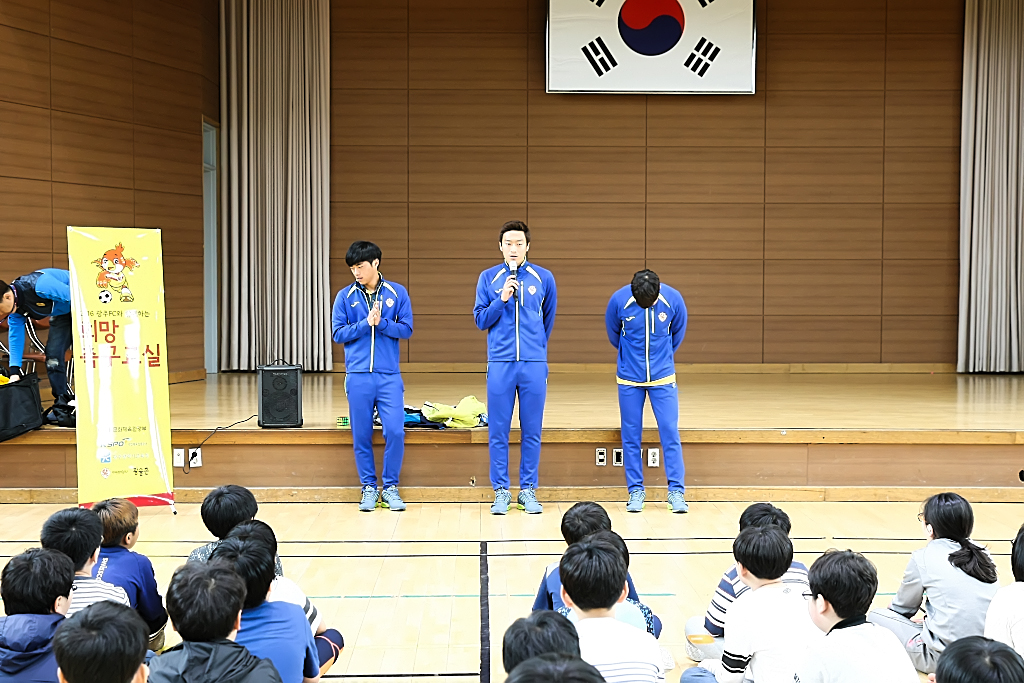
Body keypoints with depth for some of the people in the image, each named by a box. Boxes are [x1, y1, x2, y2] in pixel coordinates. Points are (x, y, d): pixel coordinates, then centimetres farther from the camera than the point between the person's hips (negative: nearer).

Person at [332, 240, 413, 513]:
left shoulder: (397, 293, 5)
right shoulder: (345, 296, 6)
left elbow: (406, 329, 2)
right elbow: (338, 334, 2)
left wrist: (381, 322, -13)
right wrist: (365, 323, -10)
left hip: (389, 376, -1)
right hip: (358, 376, 1)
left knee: (395, 432, -7)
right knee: (361, 436, 4)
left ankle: (390, 487, 8)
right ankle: (369, 488, 17)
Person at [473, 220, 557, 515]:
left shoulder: (544, 278, 6)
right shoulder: (488, 278, 5)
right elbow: (480, 320, 3)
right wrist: (502, 299, -10)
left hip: (534, 365, 0)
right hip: (500, 365, 0)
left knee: (532, 431, 4)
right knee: (498, 431, 2)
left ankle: (528, 490, 14)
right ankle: (501, 491, 10)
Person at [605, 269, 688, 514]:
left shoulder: (673, 300, -13)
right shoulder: (619, 300, -14)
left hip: (663, 378, 0)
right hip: (629, 379, 0)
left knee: (670, 431, -4)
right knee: (631, 435, 4)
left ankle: (676, 491, 2)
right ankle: (636, 491, 13)